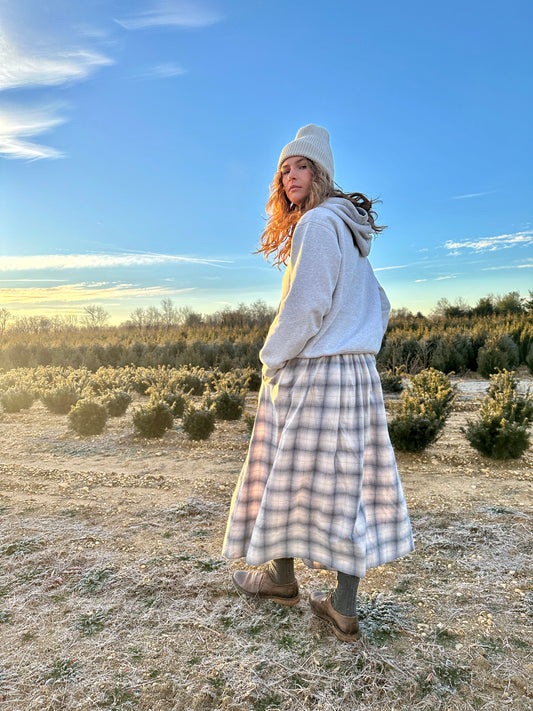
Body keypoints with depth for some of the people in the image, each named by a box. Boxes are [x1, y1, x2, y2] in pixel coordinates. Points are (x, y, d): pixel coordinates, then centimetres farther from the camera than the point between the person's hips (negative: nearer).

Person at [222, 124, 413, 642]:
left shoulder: (317, 222, -9)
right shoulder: (348, 231, 20)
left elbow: (306, 306, -18)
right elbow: (379, 308, 23)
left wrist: (271, 359, -7)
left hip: (312, 372, -9)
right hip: (357, 373, 9)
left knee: (292, 476, 7)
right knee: (348, 481, 7)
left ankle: (281, 576, 27)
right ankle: (343, 608, 16)